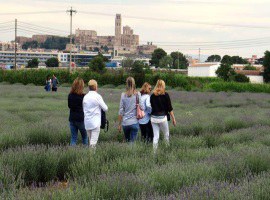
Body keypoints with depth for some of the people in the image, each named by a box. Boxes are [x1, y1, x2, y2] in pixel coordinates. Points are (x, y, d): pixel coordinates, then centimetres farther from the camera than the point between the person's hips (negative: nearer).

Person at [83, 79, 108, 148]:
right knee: (93, 143, -6)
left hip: (87, 122, 5)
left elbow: (83, 109, 13)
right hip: (95, 122, -5)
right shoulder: (97, 96, -10)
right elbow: (105, 108, -4)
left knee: (90, 142, 15)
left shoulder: (85, 97, 5)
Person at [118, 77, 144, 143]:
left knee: (127, 141, 20)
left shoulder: (123, 95, -3)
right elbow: (142, 107, -7)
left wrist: (119, 124, 6)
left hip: (125, 123, 1)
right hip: (134, 122, -1)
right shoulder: (137, 94, -6)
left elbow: (121, 111, -1)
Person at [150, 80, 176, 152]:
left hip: (153, 118, 3)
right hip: (162, 117, -3)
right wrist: (173, 119, 3)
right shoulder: (165, 95, -5)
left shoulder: (152, 96, 4)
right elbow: (169, 108, -4)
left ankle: (155, 152, 6)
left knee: (155, 136, 6)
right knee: (166, 135, 14)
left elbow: (151, 107, 7)